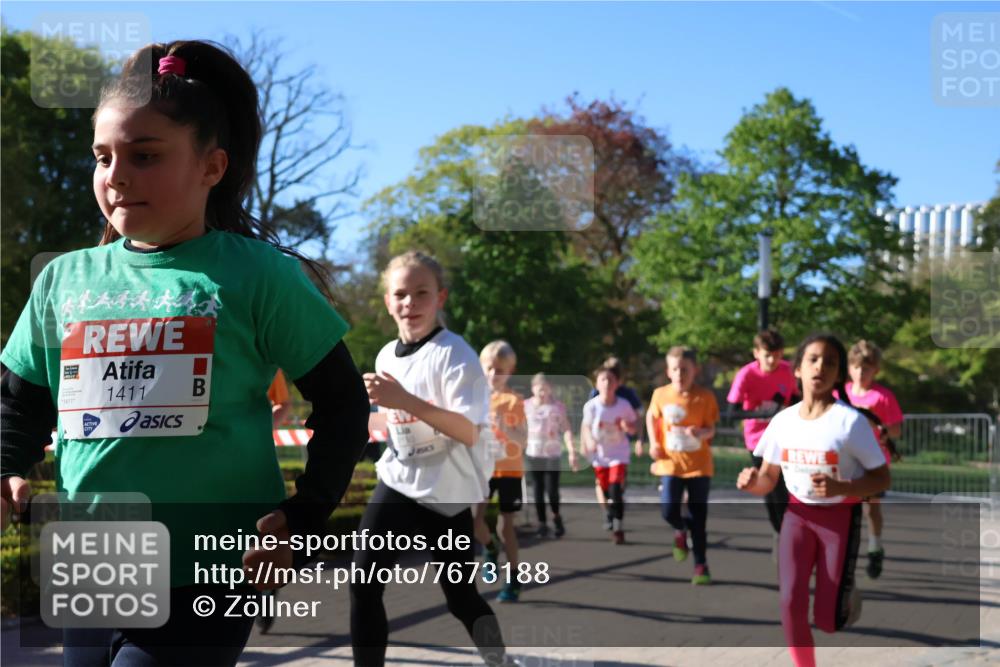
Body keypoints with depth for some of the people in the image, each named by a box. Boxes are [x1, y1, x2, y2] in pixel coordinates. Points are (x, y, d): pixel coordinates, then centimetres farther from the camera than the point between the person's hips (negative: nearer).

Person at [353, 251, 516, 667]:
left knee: (461, 597, 5)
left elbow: (469, 432, -27)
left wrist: (406, 402, -35)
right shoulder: (386, 356, 5)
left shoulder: (453, 354, -16)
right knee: (363, 585, -5)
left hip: (447, 493, -5)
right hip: (398, 485, 6)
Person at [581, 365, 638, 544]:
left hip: (619, 454, -2)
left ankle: (619, 529, -10)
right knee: (606, 492, 14)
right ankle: (612, 523, 36)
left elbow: (635, 427, -3)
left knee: (616, 490, -17)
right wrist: (588, 442, -20)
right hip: (599, 455, 2)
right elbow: (586, 427, -1)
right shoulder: (591, 406, -15)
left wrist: (628, 426, -26)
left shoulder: (624, 405, -15)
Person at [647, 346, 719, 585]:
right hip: (670, 463, 1)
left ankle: (701, 565, 17)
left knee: (698, 517, 3)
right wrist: (654, 443, 2)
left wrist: (701, 432, -26)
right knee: (669, 511, -11)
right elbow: (651, 417, 15)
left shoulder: (705, 397, -9)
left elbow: (711, 429, -4)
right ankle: (681, 531, 25)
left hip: (698, 464, -1)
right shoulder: (660, 395, -4)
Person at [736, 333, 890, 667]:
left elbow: (882, 478, -11)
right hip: (798, 514, 3)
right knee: (790, 604, -12)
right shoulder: (783, 420, -4)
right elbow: (768, 480, 6)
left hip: (840, 516, -3)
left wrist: (839, 488, -29)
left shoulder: (851, 421, -16)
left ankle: (847, 594, 34)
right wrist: (752, 481, -19)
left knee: (827, 620, -3)